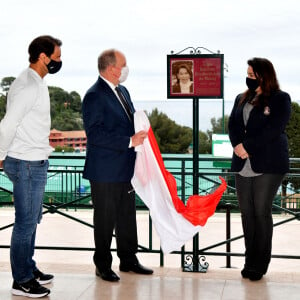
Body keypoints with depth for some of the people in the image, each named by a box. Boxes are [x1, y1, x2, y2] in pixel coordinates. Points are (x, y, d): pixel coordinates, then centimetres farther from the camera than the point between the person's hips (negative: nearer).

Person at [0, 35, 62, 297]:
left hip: (35, 163, 10)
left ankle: (28, 269, 32)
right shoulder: (28, 86, -19)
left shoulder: (36, 83, 12)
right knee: (26, 222, -1)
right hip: (26, 164, -10)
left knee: (32, 220, 19)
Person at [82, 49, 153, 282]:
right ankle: (103, 265, 17)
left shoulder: (122, 91, 14)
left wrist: (140, 134, 6)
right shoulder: (94, 96, -15)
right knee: (105, 219, 3)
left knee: (128, 216, 16)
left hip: (125, 168, 9)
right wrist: (129, 141, -23)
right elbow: (95, 134, -22)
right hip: (105, 171, -8)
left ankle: (128, 260, 30)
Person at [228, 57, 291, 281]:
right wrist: (238, 145, -12)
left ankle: (260, 265, 4)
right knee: (247, 212, 5)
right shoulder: (242, 99, 17)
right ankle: (250, 261, 13)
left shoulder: (280, 99, 0)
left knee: (261, 211, -5)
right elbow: (233, 125, 7)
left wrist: (248, 147, -17)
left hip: (268, 164, -5)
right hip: (243, 163, 5)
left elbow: (273, 130, -12)